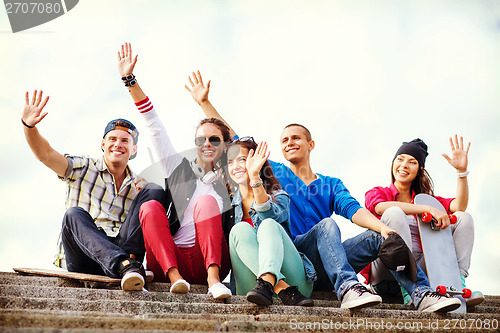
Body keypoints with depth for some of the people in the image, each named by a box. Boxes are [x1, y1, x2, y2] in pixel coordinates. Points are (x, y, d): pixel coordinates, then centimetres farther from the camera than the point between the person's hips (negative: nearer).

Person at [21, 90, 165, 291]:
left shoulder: (138, 187, 21)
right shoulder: (83, 169, 14)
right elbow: (46, 155, -2)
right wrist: (29, 126, -20)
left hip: (123, 250, 2)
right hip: (82, 262, -2)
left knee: (154, 191, -11)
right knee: (74, 214, -32)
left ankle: (129, 262, -32)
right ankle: (124, 266, -53)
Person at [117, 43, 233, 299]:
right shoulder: (180, 169, 20)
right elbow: (154, 127, 16)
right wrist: (130, 80, 12)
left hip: (208, 262, -1)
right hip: (167, 262, 1)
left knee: (207, 201, -22)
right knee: (150, 207, -21)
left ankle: (213, 278, -39)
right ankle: (174, 276, -39)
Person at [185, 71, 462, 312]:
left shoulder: (331, 184, 23)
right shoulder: (274, 173, 20)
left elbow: (351, 209, 4)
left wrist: (382, 227, -18)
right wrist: (205, 103, 15)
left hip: (323, 271, 3)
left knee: (379, 238, -19)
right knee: (327, 224, -31)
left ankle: (421, 294, -36)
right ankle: (347, 288, -55)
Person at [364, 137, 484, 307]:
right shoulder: (377, 193, 11)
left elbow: (459, 206, 3)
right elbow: (381, 207, -17)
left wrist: (462, 171, -8)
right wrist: (428, 209, -24)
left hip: (418, 266, 4)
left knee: (463, 217, -1)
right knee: (395, 213, -28)